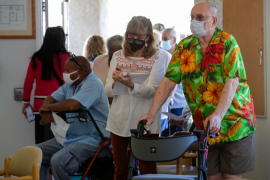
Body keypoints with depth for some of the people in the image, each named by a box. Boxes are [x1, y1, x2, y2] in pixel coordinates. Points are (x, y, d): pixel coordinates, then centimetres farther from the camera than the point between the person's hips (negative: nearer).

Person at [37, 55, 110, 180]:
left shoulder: (93, 84, -17)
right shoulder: (70, 84, 14)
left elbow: (72, 105, -31)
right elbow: (51, 98, 18)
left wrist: (48, 107, -14)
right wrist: (45, 111, -7)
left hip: (93, 139, -10)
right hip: (71, 137, 10)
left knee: (58, 160, -31)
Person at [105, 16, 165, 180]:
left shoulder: (157, 57, 0)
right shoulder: (118, 56, 10)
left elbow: (152, 90, -12)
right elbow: (107, 91, 6)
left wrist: (130, 85, -30)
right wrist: (115, 82, -17)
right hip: (120, 121, 4)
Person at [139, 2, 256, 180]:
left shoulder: (227, 43, -8)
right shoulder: (184, 46, 5)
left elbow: (232, 82, -18)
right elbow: (169, 81, 1)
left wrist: (218, 115, -32)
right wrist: (152, 113, -9)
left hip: (234, 124, -3)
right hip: (205, 127, 4)